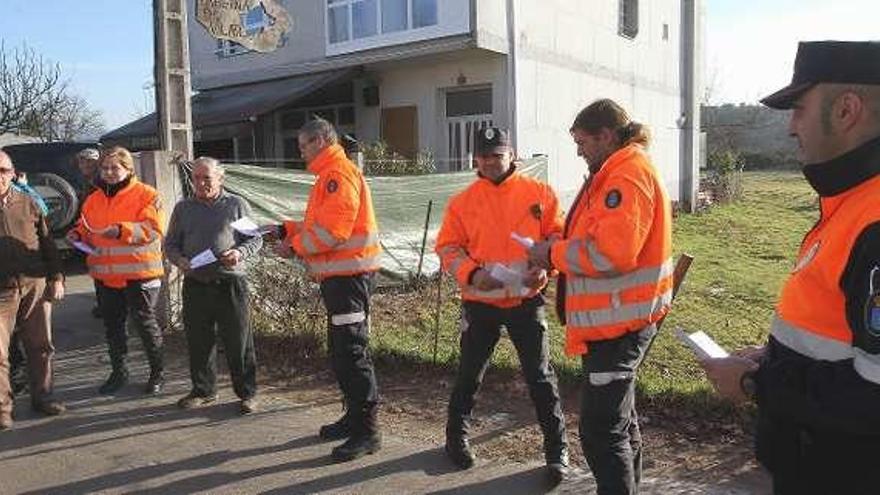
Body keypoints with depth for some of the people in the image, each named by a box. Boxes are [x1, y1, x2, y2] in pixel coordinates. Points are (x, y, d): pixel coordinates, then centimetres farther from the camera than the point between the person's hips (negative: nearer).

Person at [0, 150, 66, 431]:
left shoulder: (28, 204, 9)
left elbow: (47, 243, 12)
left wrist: (56, 278, 7)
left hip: (35, 286, 3)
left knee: (40, 347, 10)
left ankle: (41, 397, 23)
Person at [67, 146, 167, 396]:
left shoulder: (145, 195, -6)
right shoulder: (94, 198, 12)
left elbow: (153, 229, -17)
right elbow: (86, 228, 23)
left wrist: (122, 230, -28)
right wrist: (77, 234, 1)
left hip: (139, 272, -6)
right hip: (105, 273, 6)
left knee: (144, 321, 2)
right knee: (112, 325, 15)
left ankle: (157, 372, 18)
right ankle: (119, 372, 30)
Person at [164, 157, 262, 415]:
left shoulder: (237, 205, 4)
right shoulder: (183, 208, 13)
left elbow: (255, 238, 5)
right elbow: (170, 244, 16)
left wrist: (240, 252, -15)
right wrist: (179, 260, -5)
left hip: (230, 283, -3)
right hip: (195, 285, 3)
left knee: (239, 341, -1)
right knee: (198, 341, 10)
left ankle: (247, 393, 11)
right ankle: (203, 390, 26)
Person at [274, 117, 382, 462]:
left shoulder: (339, 175, -14)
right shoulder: (329, 175, 21)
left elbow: (331, 230, -21)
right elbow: (319, 224, 23)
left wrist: (295, 247, -10)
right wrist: (288, 229, 11)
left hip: (349, 274, -11)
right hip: (338, 274, 11)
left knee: (351, 351, -8)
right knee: (341, 350, 17)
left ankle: (366, 431, -2)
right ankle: (355, 416, 28)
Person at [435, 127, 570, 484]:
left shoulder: (539, 193, 0)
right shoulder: (462, 202, 0)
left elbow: (557, 235, 0)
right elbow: (447, 247, -2)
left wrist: (545, 266, -18)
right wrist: (471, 272, -19)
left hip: (527, 300, 0)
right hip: (480, 302, 1)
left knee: (541, 377, 5)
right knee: (470, 374, 14)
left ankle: (557, 449, 19)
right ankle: (456, 437, 35)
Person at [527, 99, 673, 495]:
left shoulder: (628, 174, -17)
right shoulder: (616, 173, 16)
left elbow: (610, 252, -28)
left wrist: (554, 253, -15)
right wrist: (559, 247, 4)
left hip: (618, 321, -11)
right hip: (614, 318, 11)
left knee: (601, 431, -6)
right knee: (619, 420, 23)